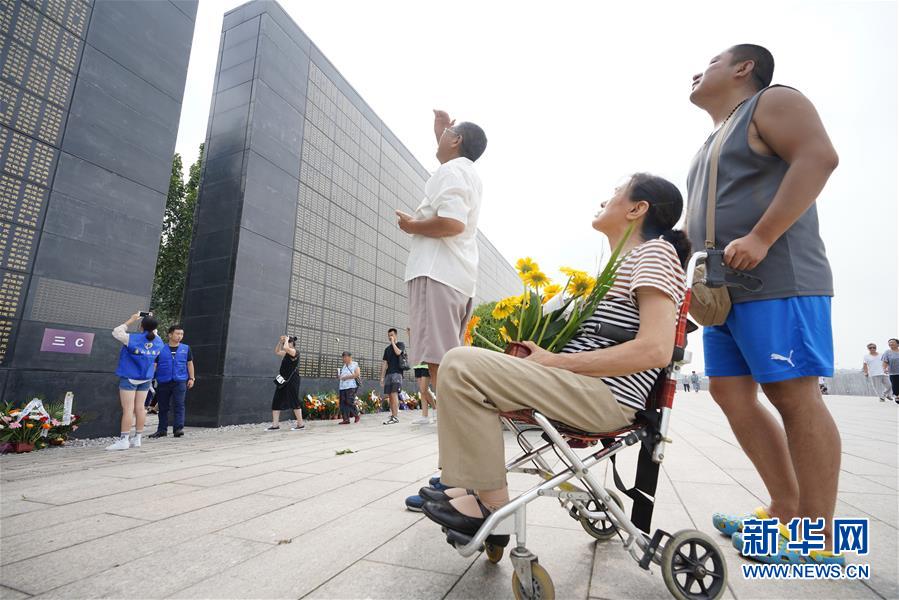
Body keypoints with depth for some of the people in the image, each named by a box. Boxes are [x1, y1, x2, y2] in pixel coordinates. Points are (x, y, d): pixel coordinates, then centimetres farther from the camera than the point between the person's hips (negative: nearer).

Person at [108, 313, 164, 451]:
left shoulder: (133, 339, -18)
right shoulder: (159, 342, -3)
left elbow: (116, 332, -3)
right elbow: (154, 334, 21)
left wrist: (131, 321, 1)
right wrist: (151, 322, 12)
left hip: (129, 378, -5)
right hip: (146, 379, 5)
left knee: (128, 409, -4)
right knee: (139, 408, 9)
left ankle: (123, 440, -2)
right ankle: (137, 439, 14)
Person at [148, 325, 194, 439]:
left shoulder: (186, 348, 7)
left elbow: (190, 364, 13)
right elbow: (154, 365, 4)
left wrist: (191, 378, 9)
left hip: (180, 381, -1)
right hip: (163, 382, 1)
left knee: (179, 405, -8)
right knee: (163, 407, 10)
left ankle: (178, 428, -8)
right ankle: (162, 430, 21)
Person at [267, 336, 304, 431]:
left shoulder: (295, 352, -10)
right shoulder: (287, 353, 16)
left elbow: (285, 348, -28)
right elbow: (277, 351, 26)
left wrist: (286, 340, -9)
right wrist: (280, 341, 13)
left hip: (292, 380, -9)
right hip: (283, 381, 9)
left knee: (294, 401, -4)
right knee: (276, 401, 5)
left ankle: (301, 424, 5)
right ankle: (275, 425, 8)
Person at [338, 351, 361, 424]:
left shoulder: (355, 365, 3)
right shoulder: (343, 366, 22)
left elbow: (357, 374, -10)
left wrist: (346, 377, -13)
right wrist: (339, 376, 5)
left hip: (351, 386, -6)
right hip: (342, 387, 6)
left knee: (350, 402, -13)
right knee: (343, 403, -1)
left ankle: (356, 415, 6)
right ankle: (346, 419, 3)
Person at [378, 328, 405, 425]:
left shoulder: (400, 344, 8)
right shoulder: (387, 349, 22)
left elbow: (398, 352, -15)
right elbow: (384, 363, 18)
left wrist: (393, 342, -3)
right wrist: (382, 377, 11)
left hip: (397, 372, -6)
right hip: (388, 373, 6)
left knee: (394, 394, -16)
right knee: (389, 395, 3)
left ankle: (395, 417, -18)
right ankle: (393, 415, 9)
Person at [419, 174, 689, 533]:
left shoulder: (655, 250, -6)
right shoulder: (621, 264, 23)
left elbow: (655, 350, -20)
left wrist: (551, 361, -18)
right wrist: (538, 355, 6)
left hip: (606, 396, -10)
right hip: (580, 386, 10)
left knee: (460, 364, -21)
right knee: (464, 366, 16)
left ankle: (493, 506, -10)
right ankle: (471, 486, 13)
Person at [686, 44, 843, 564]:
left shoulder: (772, 102, 4)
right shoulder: (716, 140, 28)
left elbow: (818, 156, -13)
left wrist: (760, 238, -22)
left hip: (776, 279, -9)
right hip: (726, 287, 9)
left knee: (793, 395, -7)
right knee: (730, 393, 5)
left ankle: (819, 538, 2)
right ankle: (785, 511, 14)